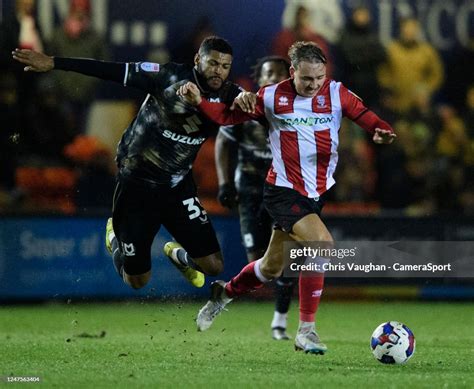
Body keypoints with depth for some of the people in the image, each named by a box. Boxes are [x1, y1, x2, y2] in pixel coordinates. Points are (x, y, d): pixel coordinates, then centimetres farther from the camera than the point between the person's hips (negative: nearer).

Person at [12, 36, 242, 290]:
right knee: (137, 281, 6)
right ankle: (116, 236, 40)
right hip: (138, 183, -4)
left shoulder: (225, 94, -6)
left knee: (214, 266, -3)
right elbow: (112, 71, -20)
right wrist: (53, 63, -22)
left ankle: (178, 255, 33)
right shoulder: (171, 77, -20)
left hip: (178, 187, 4)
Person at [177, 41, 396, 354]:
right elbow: (228, 116, 2)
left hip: (319, 191, 5)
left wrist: (381, 131, -31)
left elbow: (365, 116, -9)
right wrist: (199, 101, -14)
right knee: (321, 244, -25)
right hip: (284, 190, -5)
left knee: (272, 268, 14)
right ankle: (306, 330, -15)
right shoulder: (273, 96, -7)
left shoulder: (336, 93, -3)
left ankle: (225, 293, 44)